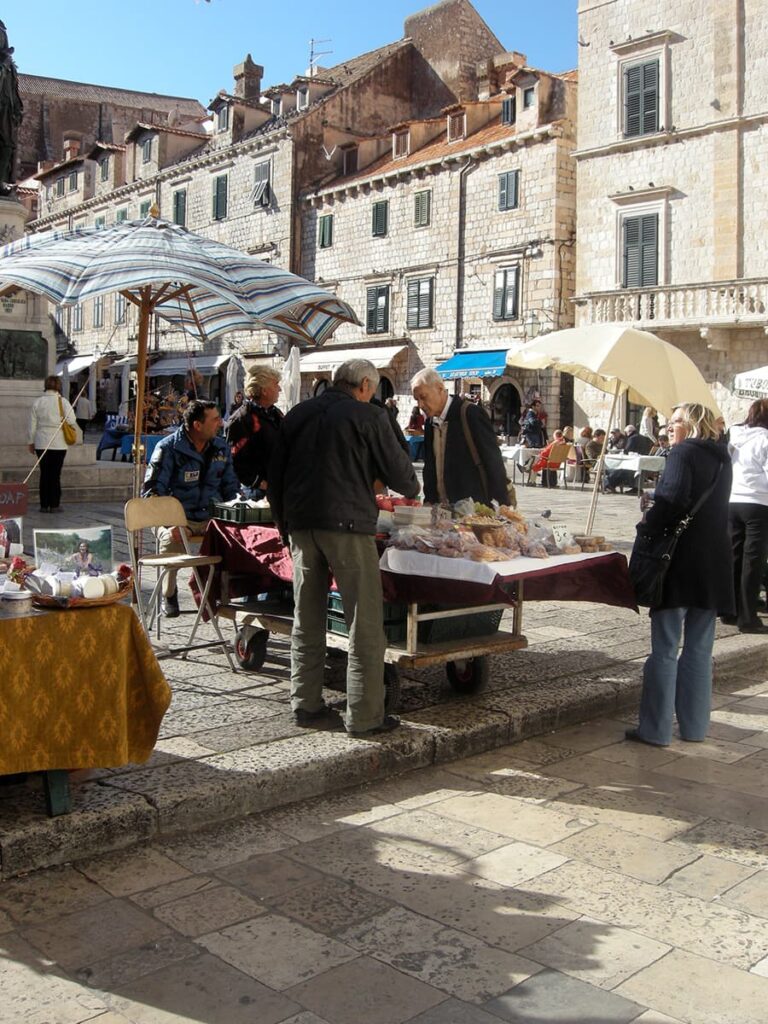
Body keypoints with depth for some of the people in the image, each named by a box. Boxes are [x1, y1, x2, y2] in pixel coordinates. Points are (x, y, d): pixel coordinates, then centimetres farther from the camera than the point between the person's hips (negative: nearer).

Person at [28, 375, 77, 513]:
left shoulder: (37, 402, 1)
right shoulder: (62, 402, -6)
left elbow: (32, 424, 4)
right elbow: (71, 421, -12)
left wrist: (31, 442, 12)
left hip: (41, 443, 2)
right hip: (59, 443, -2)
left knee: (44, 473, 7)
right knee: (55, 474, 2)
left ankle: (44, 505, 8)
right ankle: (55, 505, 3)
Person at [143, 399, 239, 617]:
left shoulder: (221, 447, 12)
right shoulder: (168, 448, -4)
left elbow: (230, 487, 21)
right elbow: (152, 491, -8)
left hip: (213, 517, 4)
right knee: (170, 540, -35)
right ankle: (169, 595, -6)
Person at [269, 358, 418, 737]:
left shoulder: (297, 415, 13)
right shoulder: (368, 416, -3)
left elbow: (275, 477, 15)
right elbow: (397, 471, 1)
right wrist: (412, 489, 23)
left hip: (300, 524, 6)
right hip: (348, 524, -6)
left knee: (307, 620, 14)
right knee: (364, 624, 1)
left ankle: (306, 705, 20)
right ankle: (364, 716, 3)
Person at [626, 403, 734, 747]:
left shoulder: (684, 453, -9)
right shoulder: (721, 459, 14)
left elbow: (672, 500, -24)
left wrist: (647, 528, -10)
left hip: (680, 563, -7)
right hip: (714, 564, 7)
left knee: (665, 648, -1)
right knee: (700, 648, 13)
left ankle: (656, 729, 3)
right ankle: (694, 726, 19)